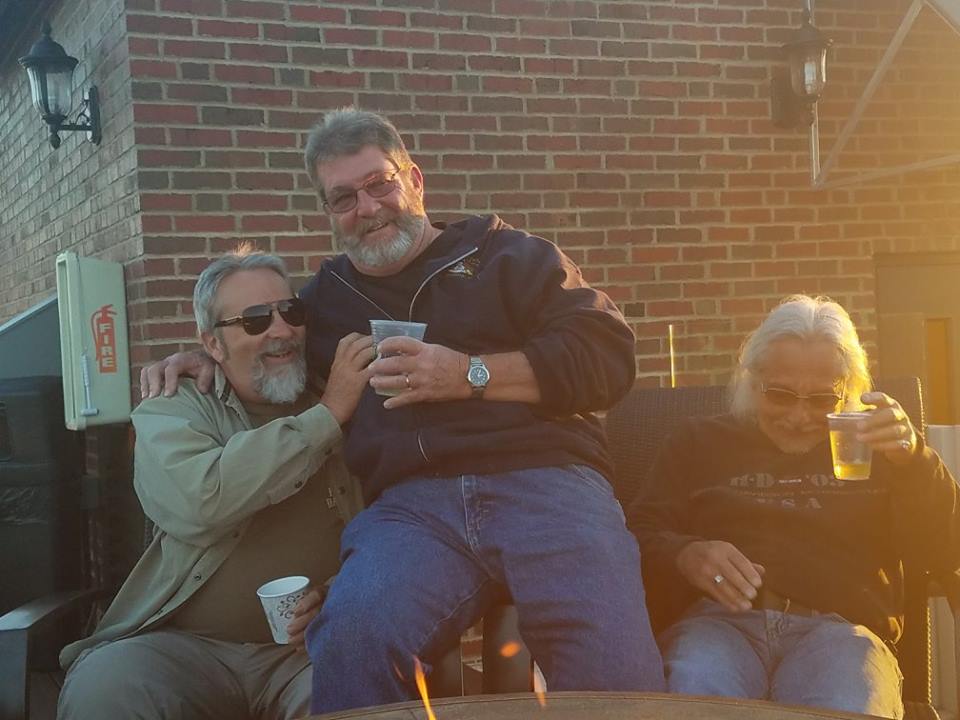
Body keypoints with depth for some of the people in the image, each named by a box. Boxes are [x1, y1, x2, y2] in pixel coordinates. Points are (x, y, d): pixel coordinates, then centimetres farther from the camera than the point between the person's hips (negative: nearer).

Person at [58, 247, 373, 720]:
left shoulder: (346, 414, 10)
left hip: (306, 646, 0)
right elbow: (200, 502, -16)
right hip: (186, 644, 0)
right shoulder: (172, 413, 7)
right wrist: (327, 415, -13)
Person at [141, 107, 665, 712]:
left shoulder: (507, 254, 17)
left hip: (543, 481, -1)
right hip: (412, 504, 2)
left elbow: (608, 354, 4)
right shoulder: (327, 297, 28)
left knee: (614, 666, -29)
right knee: (351, 640, -33)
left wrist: (471, 373, -5)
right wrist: (202, 359, 25)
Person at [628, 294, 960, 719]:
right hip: (721, 619, 0)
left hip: (839, 626, 1)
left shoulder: (871, 450, 23)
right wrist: (686, 555, -11)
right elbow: (641, 533, 13)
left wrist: (913, 460, -6)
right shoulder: (699, 442, 23)